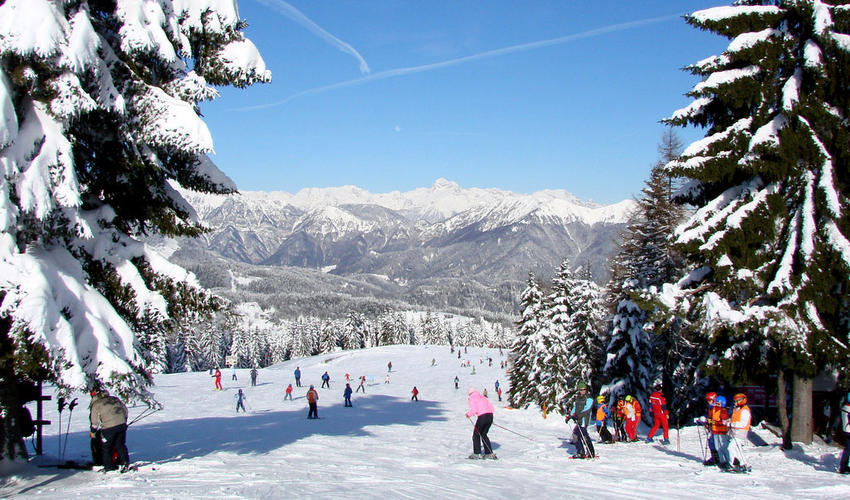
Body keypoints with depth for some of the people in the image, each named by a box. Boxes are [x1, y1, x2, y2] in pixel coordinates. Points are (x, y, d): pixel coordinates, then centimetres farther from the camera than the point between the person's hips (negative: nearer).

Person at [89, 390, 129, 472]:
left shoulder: (96, 404, 2)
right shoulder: (115, 399, 16)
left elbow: (94, 421, 3)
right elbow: (125, 409, 22)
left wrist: (92, 431, 18)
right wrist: (124, 420, 33)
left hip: (109, 427, -5)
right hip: (122, 424, 5)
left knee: (106, 447, 11)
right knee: (120, 445, 16)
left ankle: (109, 466, 14)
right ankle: (125, 461, 5)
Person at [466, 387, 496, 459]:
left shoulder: (472, 399, 4)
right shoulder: (483, 397, 23)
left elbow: (473, 410, -10)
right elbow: (492, 409, 17)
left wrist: (468, 414, 8)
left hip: (482, 417, -6)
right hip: (490, 416, 6)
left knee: (476, 435, 10)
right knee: (483, 434, 21)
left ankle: (477, 453, 7)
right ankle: (489, 453, 16)